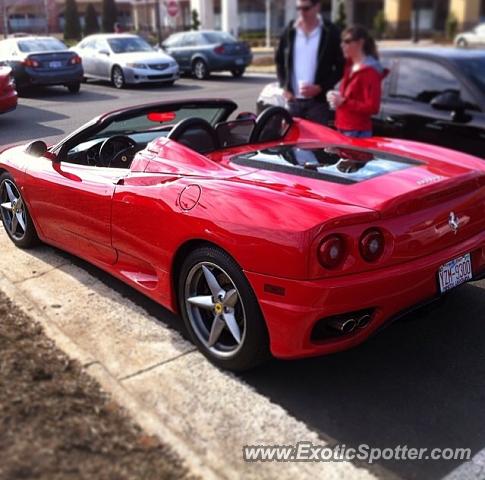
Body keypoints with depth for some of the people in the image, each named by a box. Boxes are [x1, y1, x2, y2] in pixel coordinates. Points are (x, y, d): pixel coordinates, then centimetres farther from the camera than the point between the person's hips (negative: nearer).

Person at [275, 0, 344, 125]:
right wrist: (284, 87, 4)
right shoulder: (289, 31, 8)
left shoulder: (331, 32, -2)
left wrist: (320, 88, -12)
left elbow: (341, 67, -1)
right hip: (293, 100, 4)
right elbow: (279, 61, 18)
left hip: (318, 101, -3)